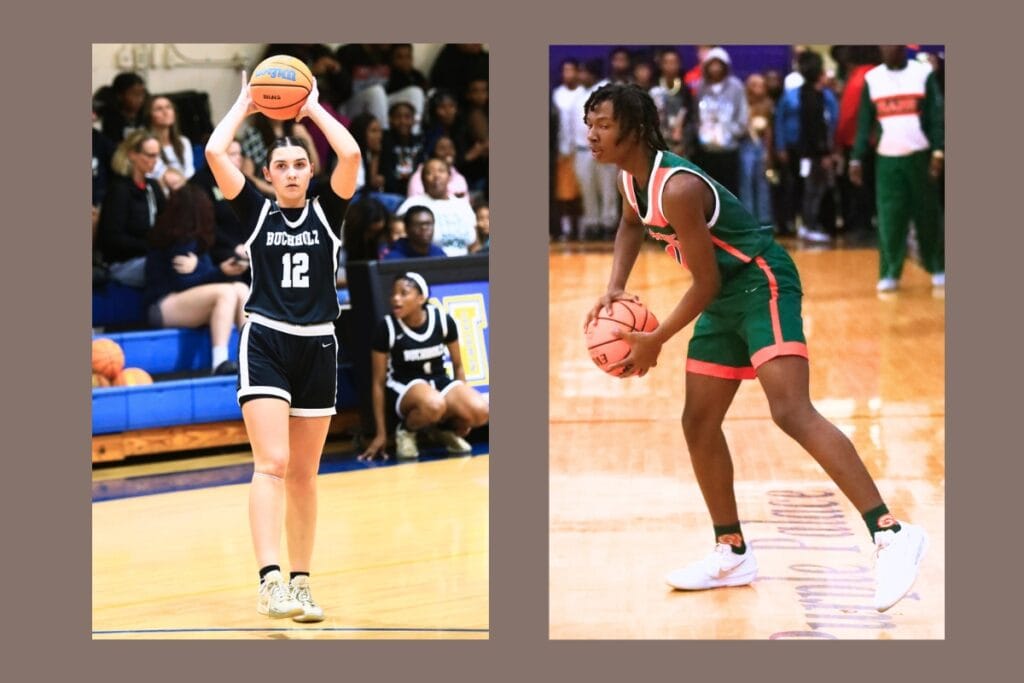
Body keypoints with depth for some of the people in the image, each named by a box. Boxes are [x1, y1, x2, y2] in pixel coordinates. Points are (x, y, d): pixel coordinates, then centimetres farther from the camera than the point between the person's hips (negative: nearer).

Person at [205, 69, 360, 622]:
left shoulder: (326, 212, 7)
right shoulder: (255, 210, 4)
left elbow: (351, 155, -9)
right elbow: (214, 153, -8)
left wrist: (312, 108, 1)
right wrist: (245, 104, 4)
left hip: (317, 347, 3)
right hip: (265, 343, -2)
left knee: (304, 474, 8)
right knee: (271, 463, -16)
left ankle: (301, 582, 14)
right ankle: (270, 582, -26)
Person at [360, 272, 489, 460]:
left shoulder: (443, 320, -8)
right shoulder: (387, 327, -15)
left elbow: (458, 365, 8)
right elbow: (378, 382, -8)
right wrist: (381, 433, -8)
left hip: (440, 381, 3)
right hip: (404, 387, -3)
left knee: (480, 411, -27)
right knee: (433, 405, -40)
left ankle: (444, 429, 6)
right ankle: (405, 430, -6)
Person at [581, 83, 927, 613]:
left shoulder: (677, 189, -26)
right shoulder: (631, 178, 3)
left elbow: (706, 283, -20)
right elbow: (632, 225, 28)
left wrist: (656, 342, -11)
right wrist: (614, 288, 13)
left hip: (762, 286, -10)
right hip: (724, 300, 10)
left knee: (791, 412, -25)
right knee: (698, 424, 11)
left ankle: (891, 532, -30)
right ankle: (732, 554, 23)